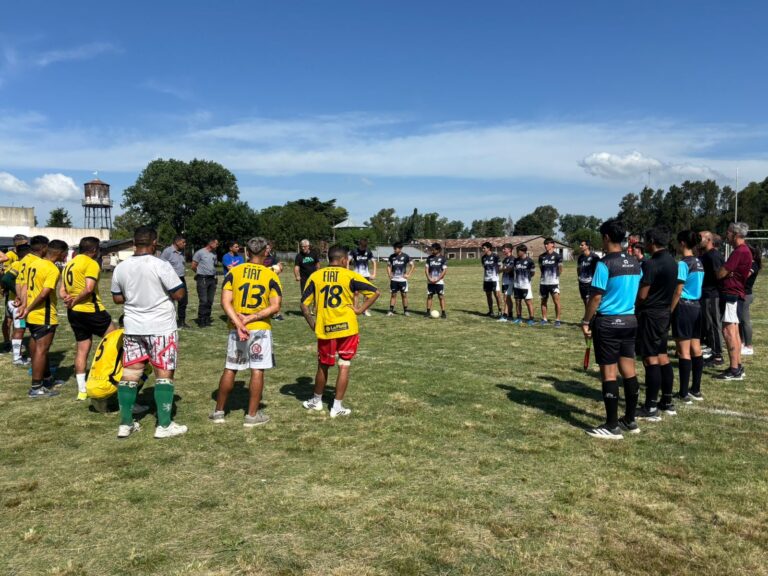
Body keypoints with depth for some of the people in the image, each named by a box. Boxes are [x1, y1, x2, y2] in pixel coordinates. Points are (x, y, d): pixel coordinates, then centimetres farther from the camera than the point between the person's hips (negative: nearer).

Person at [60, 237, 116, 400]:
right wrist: (75, 301, -11)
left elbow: (61, 291, 15)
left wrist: (68, 299, -3)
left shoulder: (69, 264, 17)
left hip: (73, 313, 8)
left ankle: (82, 390, 14)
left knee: (82, 348, 12)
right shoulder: (91, 264, -11)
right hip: (91, 310, -8)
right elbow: (89, 289, -23)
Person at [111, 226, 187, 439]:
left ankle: (125, 424, 16)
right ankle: (164, 425, 5)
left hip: (133, 328, 5)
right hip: (161, 328, -5)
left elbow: (117, 298, 10)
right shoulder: (161, 266, -15)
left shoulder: (120, 268, 1)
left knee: (130, 374, 11)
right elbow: (179, 294, -12)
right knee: (164, 374, 3)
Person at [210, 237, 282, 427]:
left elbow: (225, 302, -8)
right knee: (257, 371, 4)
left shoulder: (233, 272, 1)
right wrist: (251, 318, -12)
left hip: (236, 328, 3)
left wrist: (238, 323, -13)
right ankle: (252, 415, 11)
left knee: (230, 369, 13)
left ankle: (219, 411, 23)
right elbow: (275, 307, -11)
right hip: (260, 329, -2)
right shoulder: (271, 275, -3)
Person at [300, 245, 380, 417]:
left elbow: (304, 305, 0)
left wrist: (313, 325, 7)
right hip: (347, 328, -2)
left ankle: (316, 401, 33)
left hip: (325, 329, 2)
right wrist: (360, 310, -3)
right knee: (344, 366, 8)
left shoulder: (315, 276, 2)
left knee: (323, 366, 18)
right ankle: (337, 406, 11)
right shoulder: (350, 275, -4)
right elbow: (375, 292, -7)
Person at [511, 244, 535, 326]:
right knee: (517, 302, 10)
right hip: (517, 285, 6)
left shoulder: (529, 261, -7)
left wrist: (527, 277, 0)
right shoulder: (516, 260, 9)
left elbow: (533, 272, 1)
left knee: (528, 302, -2)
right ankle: (519, 318, 20)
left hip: (526, 285, -6)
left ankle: (531, 319, 4)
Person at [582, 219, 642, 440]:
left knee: (609, 373, -2)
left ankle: (612, 427, 4)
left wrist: (586, 321, -5)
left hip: (608, 322, -7)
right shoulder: (635, 263, 8)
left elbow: (596, 297, -14)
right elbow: (637, 293, 14)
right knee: (629, 371, 13)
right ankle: (630, 420, 23)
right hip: (630, 320, 7)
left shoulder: (605, 263, -14)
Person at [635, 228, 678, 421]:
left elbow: (642, 295, -19)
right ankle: (667, 403, 23)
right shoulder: (672, 261, 10)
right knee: (662, 357, 15)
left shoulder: (651, 263, -19)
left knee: (650, 359, -5)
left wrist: (634, 307, 1)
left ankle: (651, 408, 0)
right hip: (665, 313, 9)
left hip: (650, 314, -9)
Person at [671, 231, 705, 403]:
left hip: (684, 307, -8)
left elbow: (678, 292, -16)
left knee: (684, 351, -4)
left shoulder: (683, 264, -14)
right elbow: (697, 287, 15)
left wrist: (669, 311, -11)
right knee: (696, 349, 12)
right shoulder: (699, 263, 11)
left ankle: (684, 393, -1)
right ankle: (696, 390, 19)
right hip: (697, 306, 8)